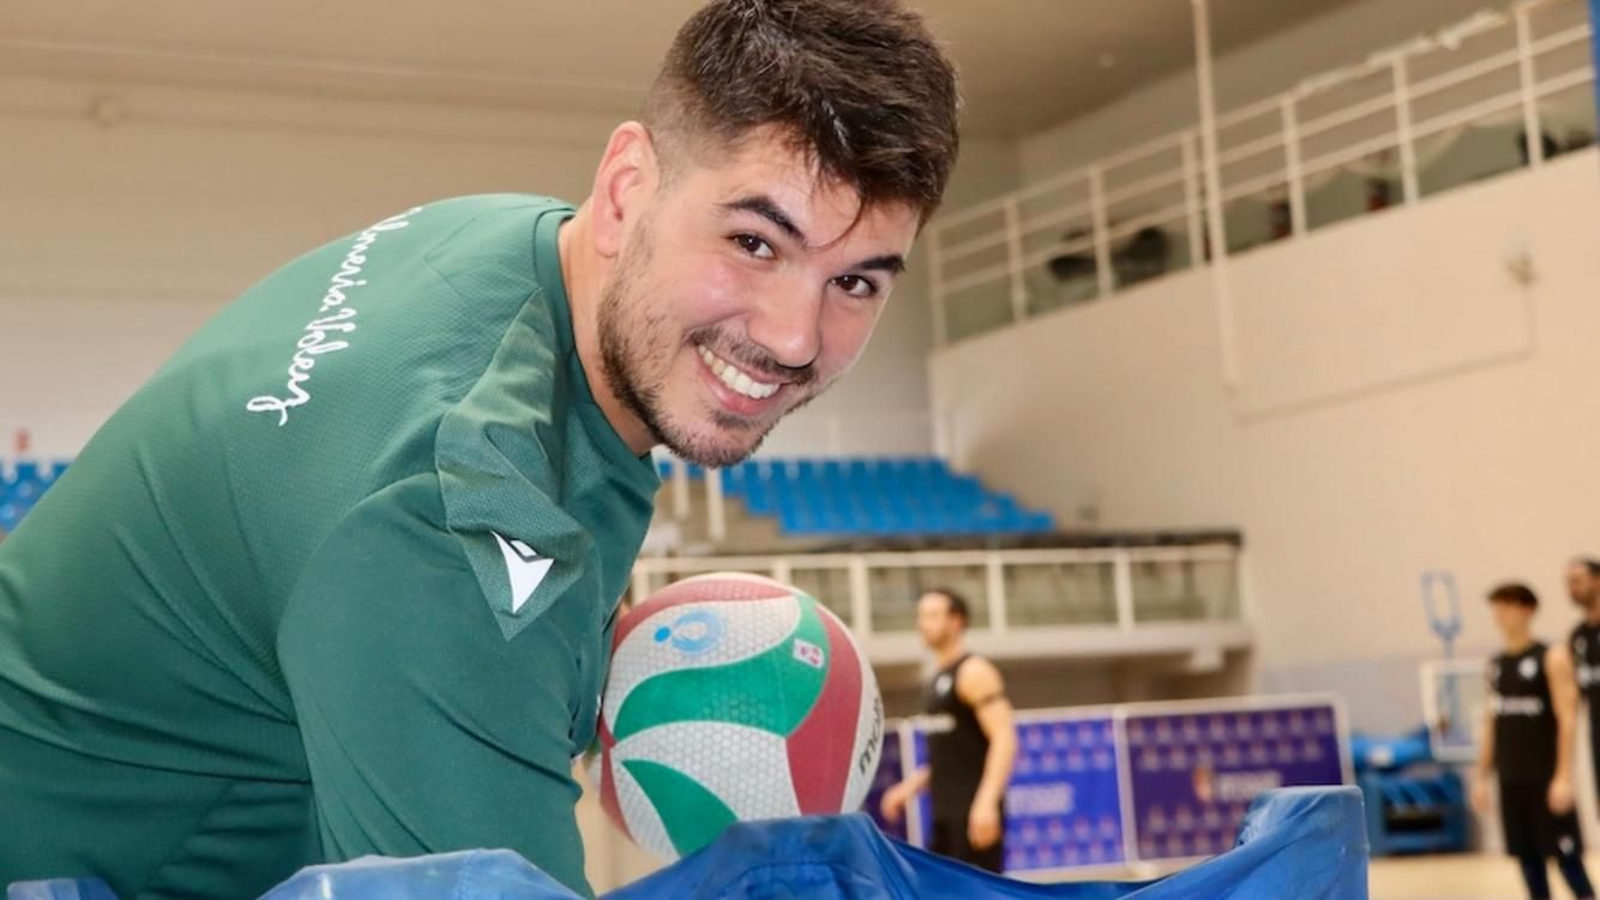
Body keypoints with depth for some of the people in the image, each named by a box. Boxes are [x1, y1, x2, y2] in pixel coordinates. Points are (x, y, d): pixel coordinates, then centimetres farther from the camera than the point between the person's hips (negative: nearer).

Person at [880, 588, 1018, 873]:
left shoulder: (974, 672, -10)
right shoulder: (938, 680, 17)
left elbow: (1004, 738, -19)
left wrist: (987, 801, -28)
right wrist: (910, 786, 17)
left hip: (975, 812, -9)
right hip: (944, 812, 9)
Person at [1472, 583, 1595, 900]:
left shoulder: (1552, 658, -5)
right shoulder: (1496, 665, 12)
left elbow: (1567, 720, -11)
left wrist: (1563, 777, -18)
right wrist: (1482, 777, 12)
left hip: (1546, 778, -5)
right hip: (1511, 780, 6)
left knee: (1566, 854, -3)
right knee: (1528, 857, 7)